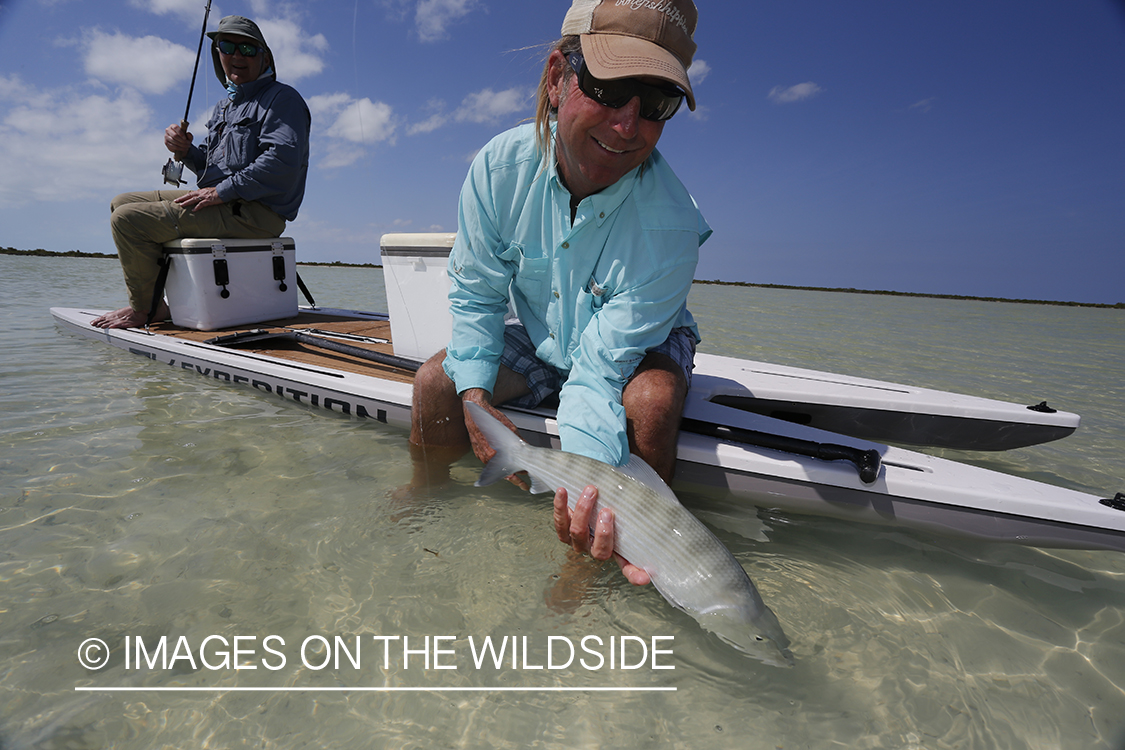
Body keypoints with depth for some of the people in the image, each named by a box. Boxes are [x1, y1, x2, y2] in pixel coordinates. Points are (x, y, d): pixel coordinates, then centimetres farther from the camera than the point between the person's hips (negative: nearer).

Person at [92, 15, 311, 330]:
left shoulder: (282, 98, -6)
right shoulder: (226, 105, 24)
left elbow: (282, 162, -23)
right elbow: (213, 166, 26)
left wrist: (220, 192, -19)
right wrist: (185, 150, 2)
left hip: (254, 212, -10)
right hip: (222, 203, 10)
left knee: (128, 220, -16)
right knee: (122, 203, 13)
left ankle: (148, 307, 2)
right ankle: (145, 297, 13)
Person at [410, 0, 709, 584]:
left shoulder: (670, 228, -33)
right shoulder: (500, 165, -22)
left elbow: (599, 371, -33)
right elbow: (474, 292, -10)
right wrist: (475, 395, -21)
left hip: (642, 347, -2)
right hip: (541, 340, 3)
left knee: (652, 399, -34)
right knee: (437, 380, -12)